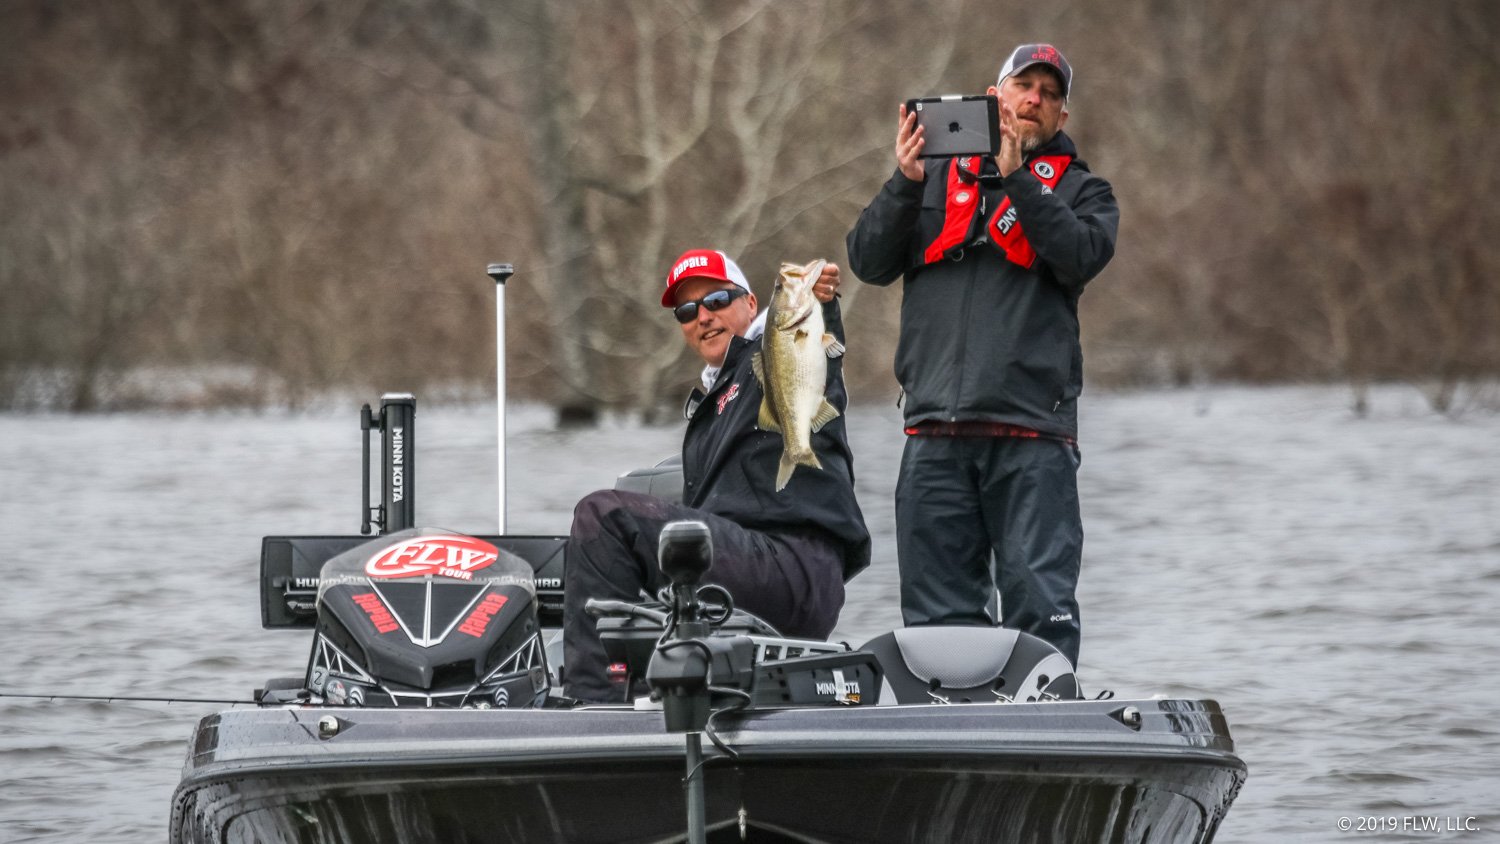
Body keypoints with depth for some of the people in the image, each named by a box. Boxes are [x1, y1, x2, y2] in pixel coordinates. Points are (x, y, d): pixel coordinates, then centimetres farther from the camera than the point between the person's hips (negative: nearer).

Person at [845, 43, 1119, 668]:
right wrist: (906, 183, -7)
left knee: (1039, 605, -10)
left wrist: (1017, 178, -12)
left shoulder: (1079, 189, 15)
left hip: (1032, 433, -2)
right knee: (938, 609, 1)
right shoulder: (938, 178, 18)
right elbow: (870, 261, 8)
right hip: (936, 435, 2)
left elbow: (1082, 257, -6)